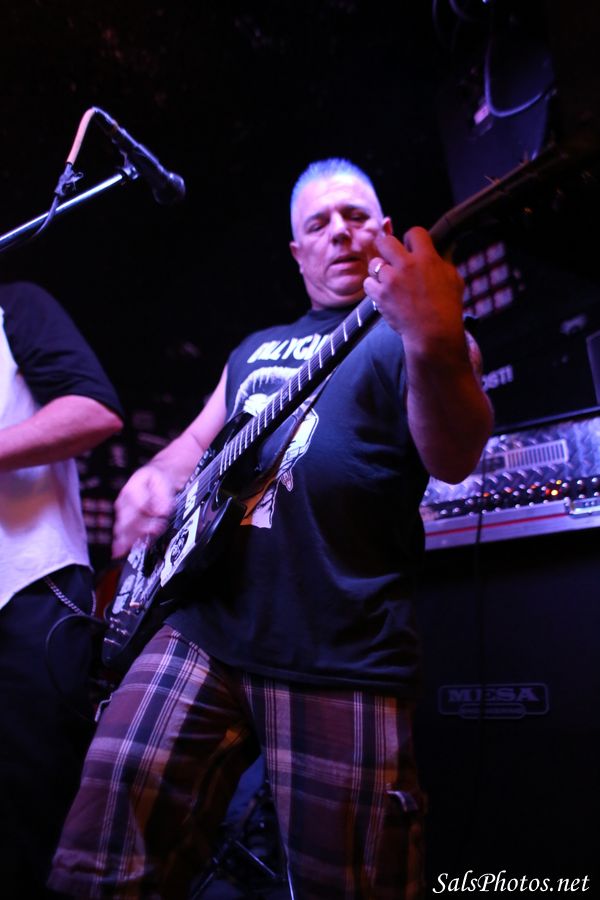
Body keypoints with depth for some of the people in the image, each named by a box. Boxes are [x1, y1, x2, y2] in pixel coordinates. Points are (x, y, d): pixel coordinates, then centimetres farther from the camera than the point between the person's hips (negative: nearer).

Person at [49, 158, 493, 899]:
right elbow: (196, 441, 28)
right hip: (204, 628, 5)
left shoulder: (403, 334, 4)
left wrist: (438, 347, -33)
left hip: (340, 658, -4)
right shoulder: (255, 349, 23)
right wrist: (155, 477, 6)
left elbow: (454, 460, -14)